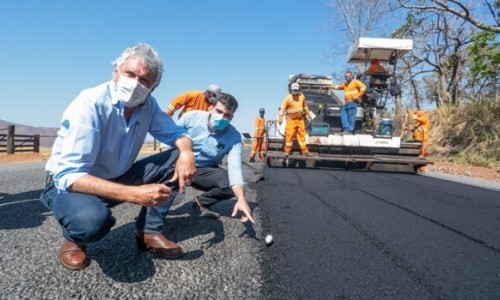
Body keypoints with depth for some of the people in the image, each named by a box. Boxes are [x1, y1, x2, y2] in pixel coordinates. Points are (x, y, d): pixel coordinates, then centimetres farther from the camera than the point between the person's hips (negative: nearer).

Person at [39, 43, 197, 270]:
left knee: (179, 159, -9)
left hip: (115, 179, 6)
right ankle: (74, 238, -2)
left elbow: (177, 133, 2)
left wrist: (187, 152, -25)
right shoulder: (90, 104, -27)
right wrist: (134, 194, -42)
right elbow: (69, 175, -33)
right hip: (68, 184, -6)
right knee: (93, 219, -40)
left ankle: (148, 232, -2)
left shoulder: (148, 105, -8)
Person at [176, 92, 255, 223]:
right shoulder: (192, 116, -16)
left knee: (232, 185, -23)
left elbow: (234, 167, -27)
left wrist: (241, 199, -43)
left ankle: (202, 201, 7)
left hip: (204, 171, 1)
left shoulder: (233, 136, -16)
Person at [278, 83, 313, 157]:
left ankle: (304, 151, 11)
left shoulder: (302, 96, 5)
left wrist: (308, 115, 22)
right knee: (289, 135, -6)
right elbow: (283, 108, -15)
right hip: (291, 119, -4)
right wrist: (280, 118, -26)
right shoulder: (288, 98, -8)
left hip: (300, 119, 4)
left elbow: (305, 106, 18)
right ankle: (287, 150, 1)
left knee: (302, 135, 6)